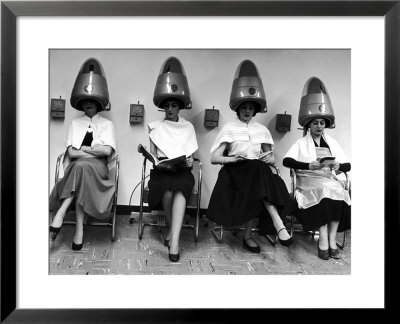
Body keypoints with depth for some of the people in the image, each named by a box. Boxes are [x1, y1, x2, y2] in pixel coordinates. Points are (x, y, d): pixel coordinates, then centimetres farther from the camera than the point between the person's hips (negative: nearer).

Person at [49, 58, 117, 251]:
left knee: (81, 167, -36)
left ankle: (60, 214, -36)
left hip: (98, 167, -1)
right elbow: (71, 152, 3)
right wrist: (94, 150, -5)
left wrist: (83, 148, 0)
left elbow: (107, 151, -4)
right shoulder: (75, 123, 18)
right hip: (76, 166, 1)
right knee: (80, 167, -36)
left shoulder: (107, 124, 13)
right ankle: (79, 228, -38)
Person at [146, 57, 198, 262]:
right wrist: (157, 162, -12)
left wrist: (189, 162, -10)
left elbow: (190, 155, 12)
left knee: (180, 186, -36)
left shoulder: (188, 127, 18)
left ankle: (173, 238, -39)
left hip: (182, 170, 0)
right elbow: (152, 154, 9)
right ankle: (174, 232, -12)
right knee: (168, 189, -34)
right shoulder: (156, 126, 17)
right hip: (161, 171, 0)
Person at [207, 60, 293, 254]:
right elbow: (214, 158, -1)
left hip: (259, 172, 3)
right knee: (260, 171, -35)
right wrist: (235, 158, -18)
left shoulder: (262, 130, 17)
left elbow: (272, 159, 18)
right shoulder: (229, 128, 7)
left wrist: (269, 158, -7)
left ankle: (247, 235, -24)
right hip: (236, 172, -3)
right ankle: (277, 224, -36)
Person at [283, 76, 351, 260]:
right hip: (309, 180, -3)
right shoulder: (301, 143, 12)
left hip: (331, 180, 3)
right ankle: (324, 238, -30)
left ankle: (331, 239, -25)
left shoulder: (332, 143, 21)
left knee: (338, 192, -30)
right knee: (325, 191, -34)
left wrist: (338, 166, -9)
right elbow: (287, 161, -6)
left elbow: (348, 165, 15)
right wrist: (309, 166, -19)